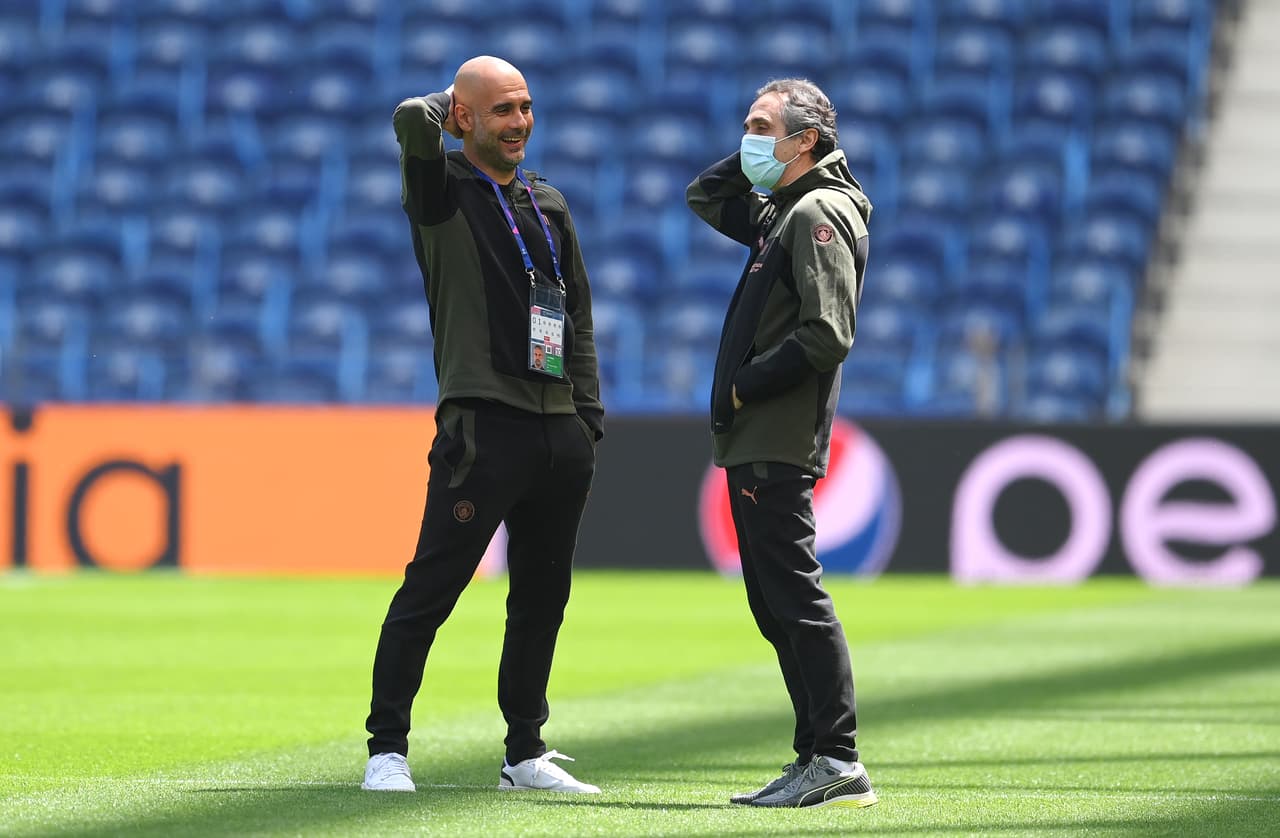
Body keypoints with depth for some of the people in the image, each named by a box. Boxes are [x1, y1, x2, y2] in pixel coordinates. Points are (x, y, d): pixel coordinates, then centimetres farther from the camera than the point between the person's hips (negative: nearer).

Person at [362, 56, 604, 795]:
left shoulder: (548, 204, 18)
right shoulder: (441, 192, 0)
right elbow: (414, 120, -22)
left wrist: (590, 418, 13)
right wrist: (445, 109, 1)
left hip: (560, 431, 6)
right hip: (484, 423, -6)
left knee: (543, 597, 10)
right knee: (431, 590, -8)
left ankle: (526, 753, 18)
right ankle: (387, 748, -1)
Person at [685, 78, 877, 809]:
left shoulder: (820, 213, -11)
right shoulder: (781, 213, 19)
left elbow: (825, 336, -20)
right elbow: (704, 199, 34)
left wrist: (744, 387, -13)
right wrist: (758, 157, 19)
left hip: (779, 448, -10)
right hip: (753, 444, 10)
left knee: (795, 597, -12)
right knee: (777, 607, 10)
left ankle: (837, 761, -13)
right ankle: (820, 761, 11)